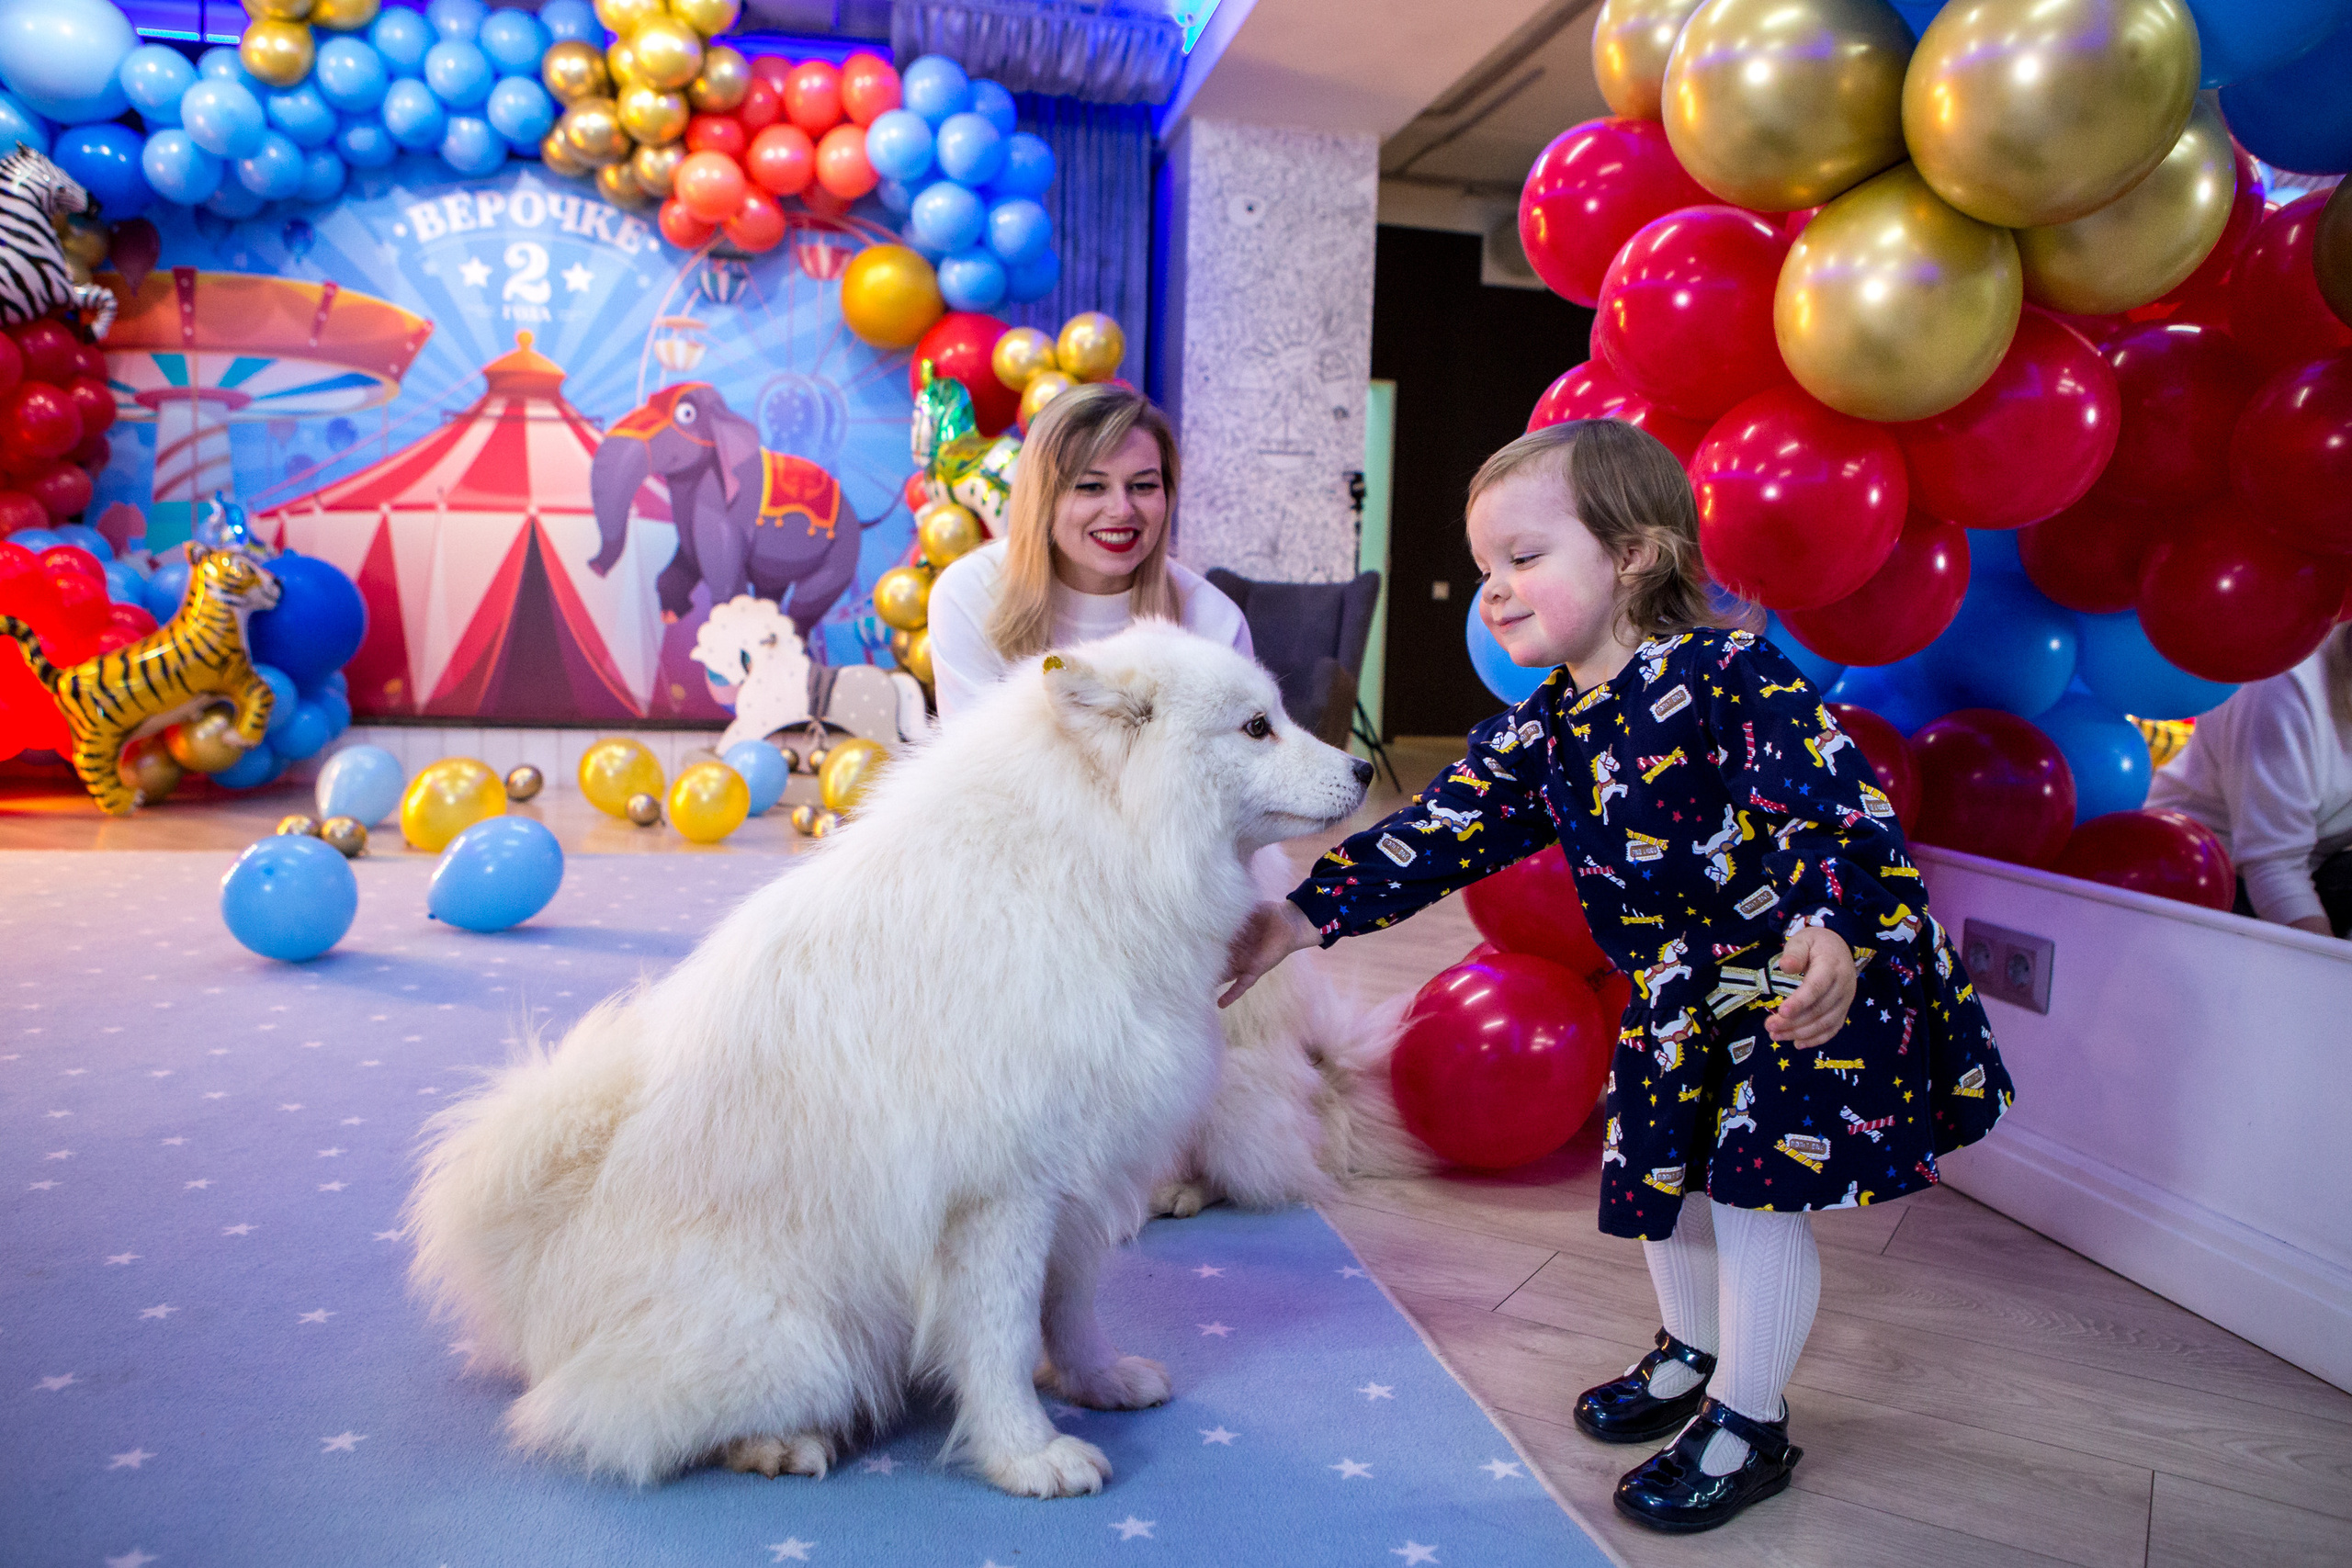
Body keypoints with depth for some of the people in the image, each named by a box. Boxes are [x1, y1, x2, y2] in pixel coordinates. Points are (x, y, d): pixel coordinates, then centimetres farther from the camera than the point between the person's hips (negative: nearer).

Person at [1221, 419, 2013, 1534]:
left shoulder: (1728, 677, -24)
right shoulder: (1540, 730, -3)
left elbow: (1835, 806, -31)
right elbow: (1439, 830, -6)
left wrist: (1834, 936, -49)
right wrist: (1303, 917, -14)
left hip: (1815, 981, -7)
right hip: (1677, 999, 7)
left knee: (1755, 1198, -3)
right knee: (1662, 1182, 15)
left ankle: (1747, 1424, 19)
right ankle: (1692, 1355, 42)